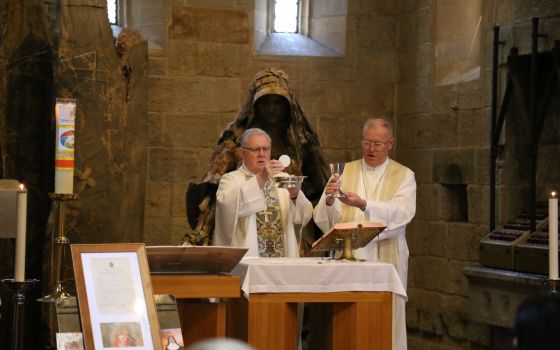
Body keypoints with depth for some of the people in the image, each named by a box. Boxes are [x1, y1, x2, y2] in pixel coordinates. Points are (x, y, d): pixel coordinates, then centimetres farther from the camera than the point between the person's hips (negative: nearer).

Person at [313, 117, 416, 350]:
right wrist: (329, 201, -23)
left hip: (387, 259, -1)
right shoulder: (344, 172, 10)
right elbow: (324, 218, 0)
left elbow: (402, 212, -14)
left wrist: (364, 204, -28)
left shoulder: (404, 176, 6)